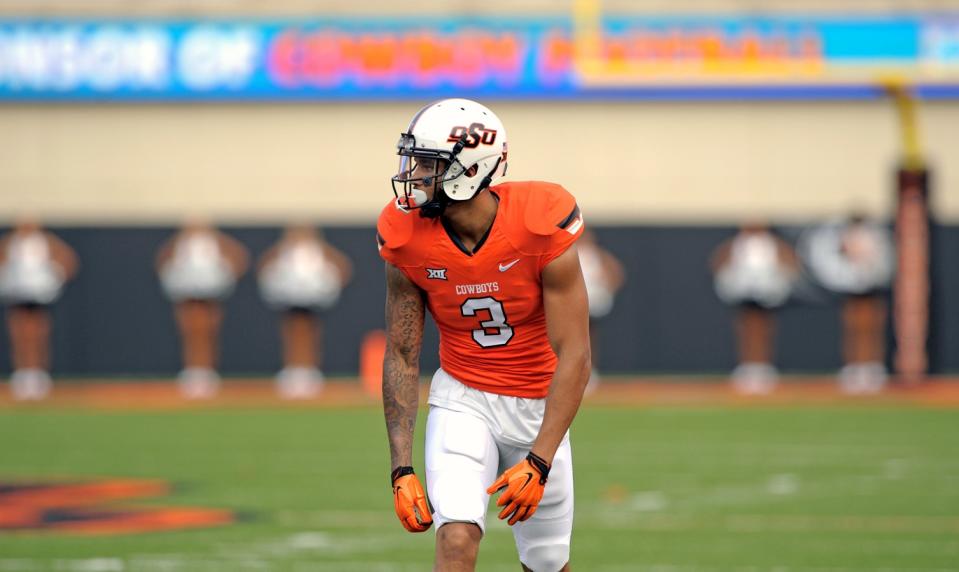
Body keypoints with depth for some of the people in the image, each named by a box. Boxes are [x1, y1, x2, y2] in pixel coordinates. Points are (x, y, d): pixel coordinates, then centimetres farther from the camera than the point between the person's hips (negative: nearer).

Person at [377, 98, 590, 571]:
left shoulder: (541, 227, -23)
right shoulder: (407, 238, -15)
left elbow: (574, 356, -21)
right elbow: (401, 355, -6)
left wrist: (539, 461, -28)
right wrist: (402, 469, -12)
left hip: (538, 405, -1)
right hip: (463, 399, 1)